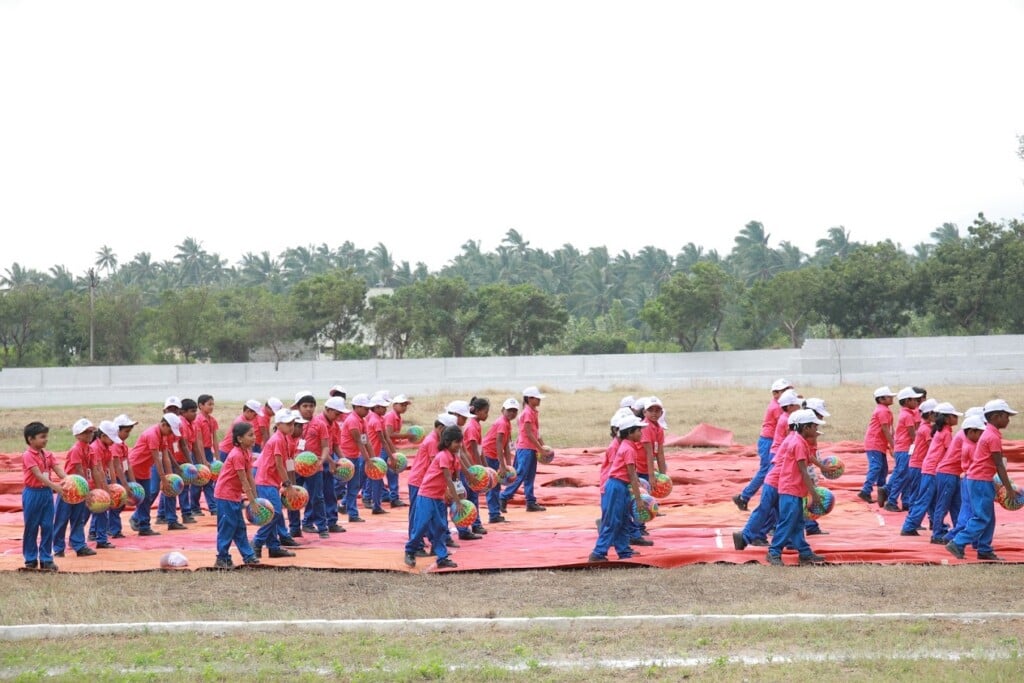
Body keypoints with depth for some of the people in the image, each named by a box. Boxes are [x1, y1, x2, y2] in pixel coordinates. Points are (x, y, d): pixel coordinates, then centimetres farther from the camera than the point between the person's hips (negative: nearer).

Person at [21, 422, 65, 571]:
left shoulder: (48, 455, 7)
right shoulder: (28, 456, -14)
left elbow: (58, 470, -3)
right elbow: (38, 475, -24)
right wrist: (55, 486, -35)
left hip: (47, 492, 6)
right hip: (33, 493, -6)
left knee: (48, 526, 5)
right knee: (31, 527, 4)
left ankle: (46, 559, 11)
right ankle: (30, 559, 14)